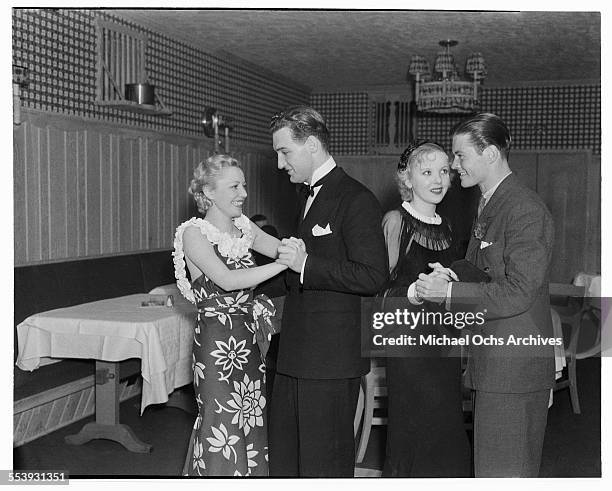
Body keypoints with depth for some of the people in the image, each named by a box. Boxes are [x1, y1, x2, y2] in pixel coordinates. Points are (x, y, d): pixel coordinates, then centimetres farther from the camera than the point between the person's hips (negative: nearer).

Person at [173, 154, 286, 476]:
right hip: (216, 342, -6)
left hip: (248, 340, 6)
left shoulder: (243, 227, 10)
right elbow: (227, 280, -22)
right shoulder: (194, 233, -10)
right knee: (222, 428, 0)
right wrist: (284, 263, -25)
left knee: (251, 422, 10)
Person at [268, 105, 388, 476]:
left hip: (331, 361, -9)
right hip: (296, 357, 9)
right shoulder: (311, 196, 17)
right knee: (283, 459, 15)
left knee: (324, 465, 2)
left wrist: (306, 264, -21)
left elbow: (373, 277, -21)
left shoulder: (357, 200, -13)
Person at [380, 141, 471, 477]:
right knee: (411, 439, -2)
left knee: (446, 437, 8)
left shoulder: (445, 226, 12)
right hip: (410, 341, -6)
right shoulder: (395, 221, -7)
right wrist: (418, 291, -26)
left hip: (445, 345, 6)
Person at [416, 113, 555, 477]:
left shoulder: (525, 210, -15)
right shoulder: (488, 205, 16)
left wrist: (449, 293, -19)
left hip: (514, 365, -10)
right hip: (491, 363, 10)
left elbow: (518, 294, -21)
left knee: (504, 472, -2)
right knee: (489, 465, 15)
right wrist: (447, 278, 6)